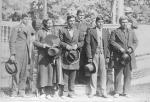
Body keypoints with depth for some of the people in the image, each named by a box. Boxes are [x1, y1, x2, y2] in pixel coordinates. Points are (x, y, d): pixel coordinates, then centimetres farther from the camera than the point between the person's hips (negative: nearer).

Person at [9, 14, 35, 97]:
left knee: (24, 72, 4)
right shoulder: (16, 28, 0)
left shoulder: (29, 28, 14)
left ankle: (21, 91, 10)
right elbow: (12, 42, -4)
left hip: (26, 52, 5)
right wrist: (12, 54, -11)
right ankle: (14, 91, 1)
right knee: (16, 71, -6)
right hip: (18, 52, -5)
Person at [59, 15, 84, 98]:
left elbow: (82, 41, 12)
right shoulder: (62, 30, 3)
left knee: (73, 73, 4)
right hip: (65, 54, -2)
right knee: (65, 73, -1)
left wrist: (77, 45, -6)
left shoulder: (78, 31, 11)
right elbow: (60, 41, 1)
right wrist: (66, 46, -13)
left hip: (75, 54, 2)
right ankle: (65, 91, 7)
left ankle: (71, 91, 13)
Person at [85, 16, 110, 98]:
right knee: (93, 73, 2)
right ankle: (93, 91, 12)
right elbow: (88, 45, -1)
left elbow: (108, 45, 10)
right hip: (94, 54, -2)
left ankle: (103, 91, 12)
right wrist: (89, 57, -7)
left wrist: (108, 56, 3)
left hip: (103, 54, 2)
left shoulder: (106, 32, 10)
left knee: (103, 73, 3)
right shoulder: (91, 31, 1)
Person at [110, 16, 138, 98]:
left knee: (128, 75, 5)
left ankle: (126, 92, 15)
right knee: (118, 75, 0)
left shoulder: (131, 32, 16)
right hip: (119, 57, -3)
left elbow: (135, 42, 12)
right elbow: (112, 42, -5)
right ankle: (117, 92, 11)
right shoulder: (115, 32, 4)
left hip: (129, 56, 3)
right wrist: (120, 48, -16)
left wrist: (131, 48, -7)